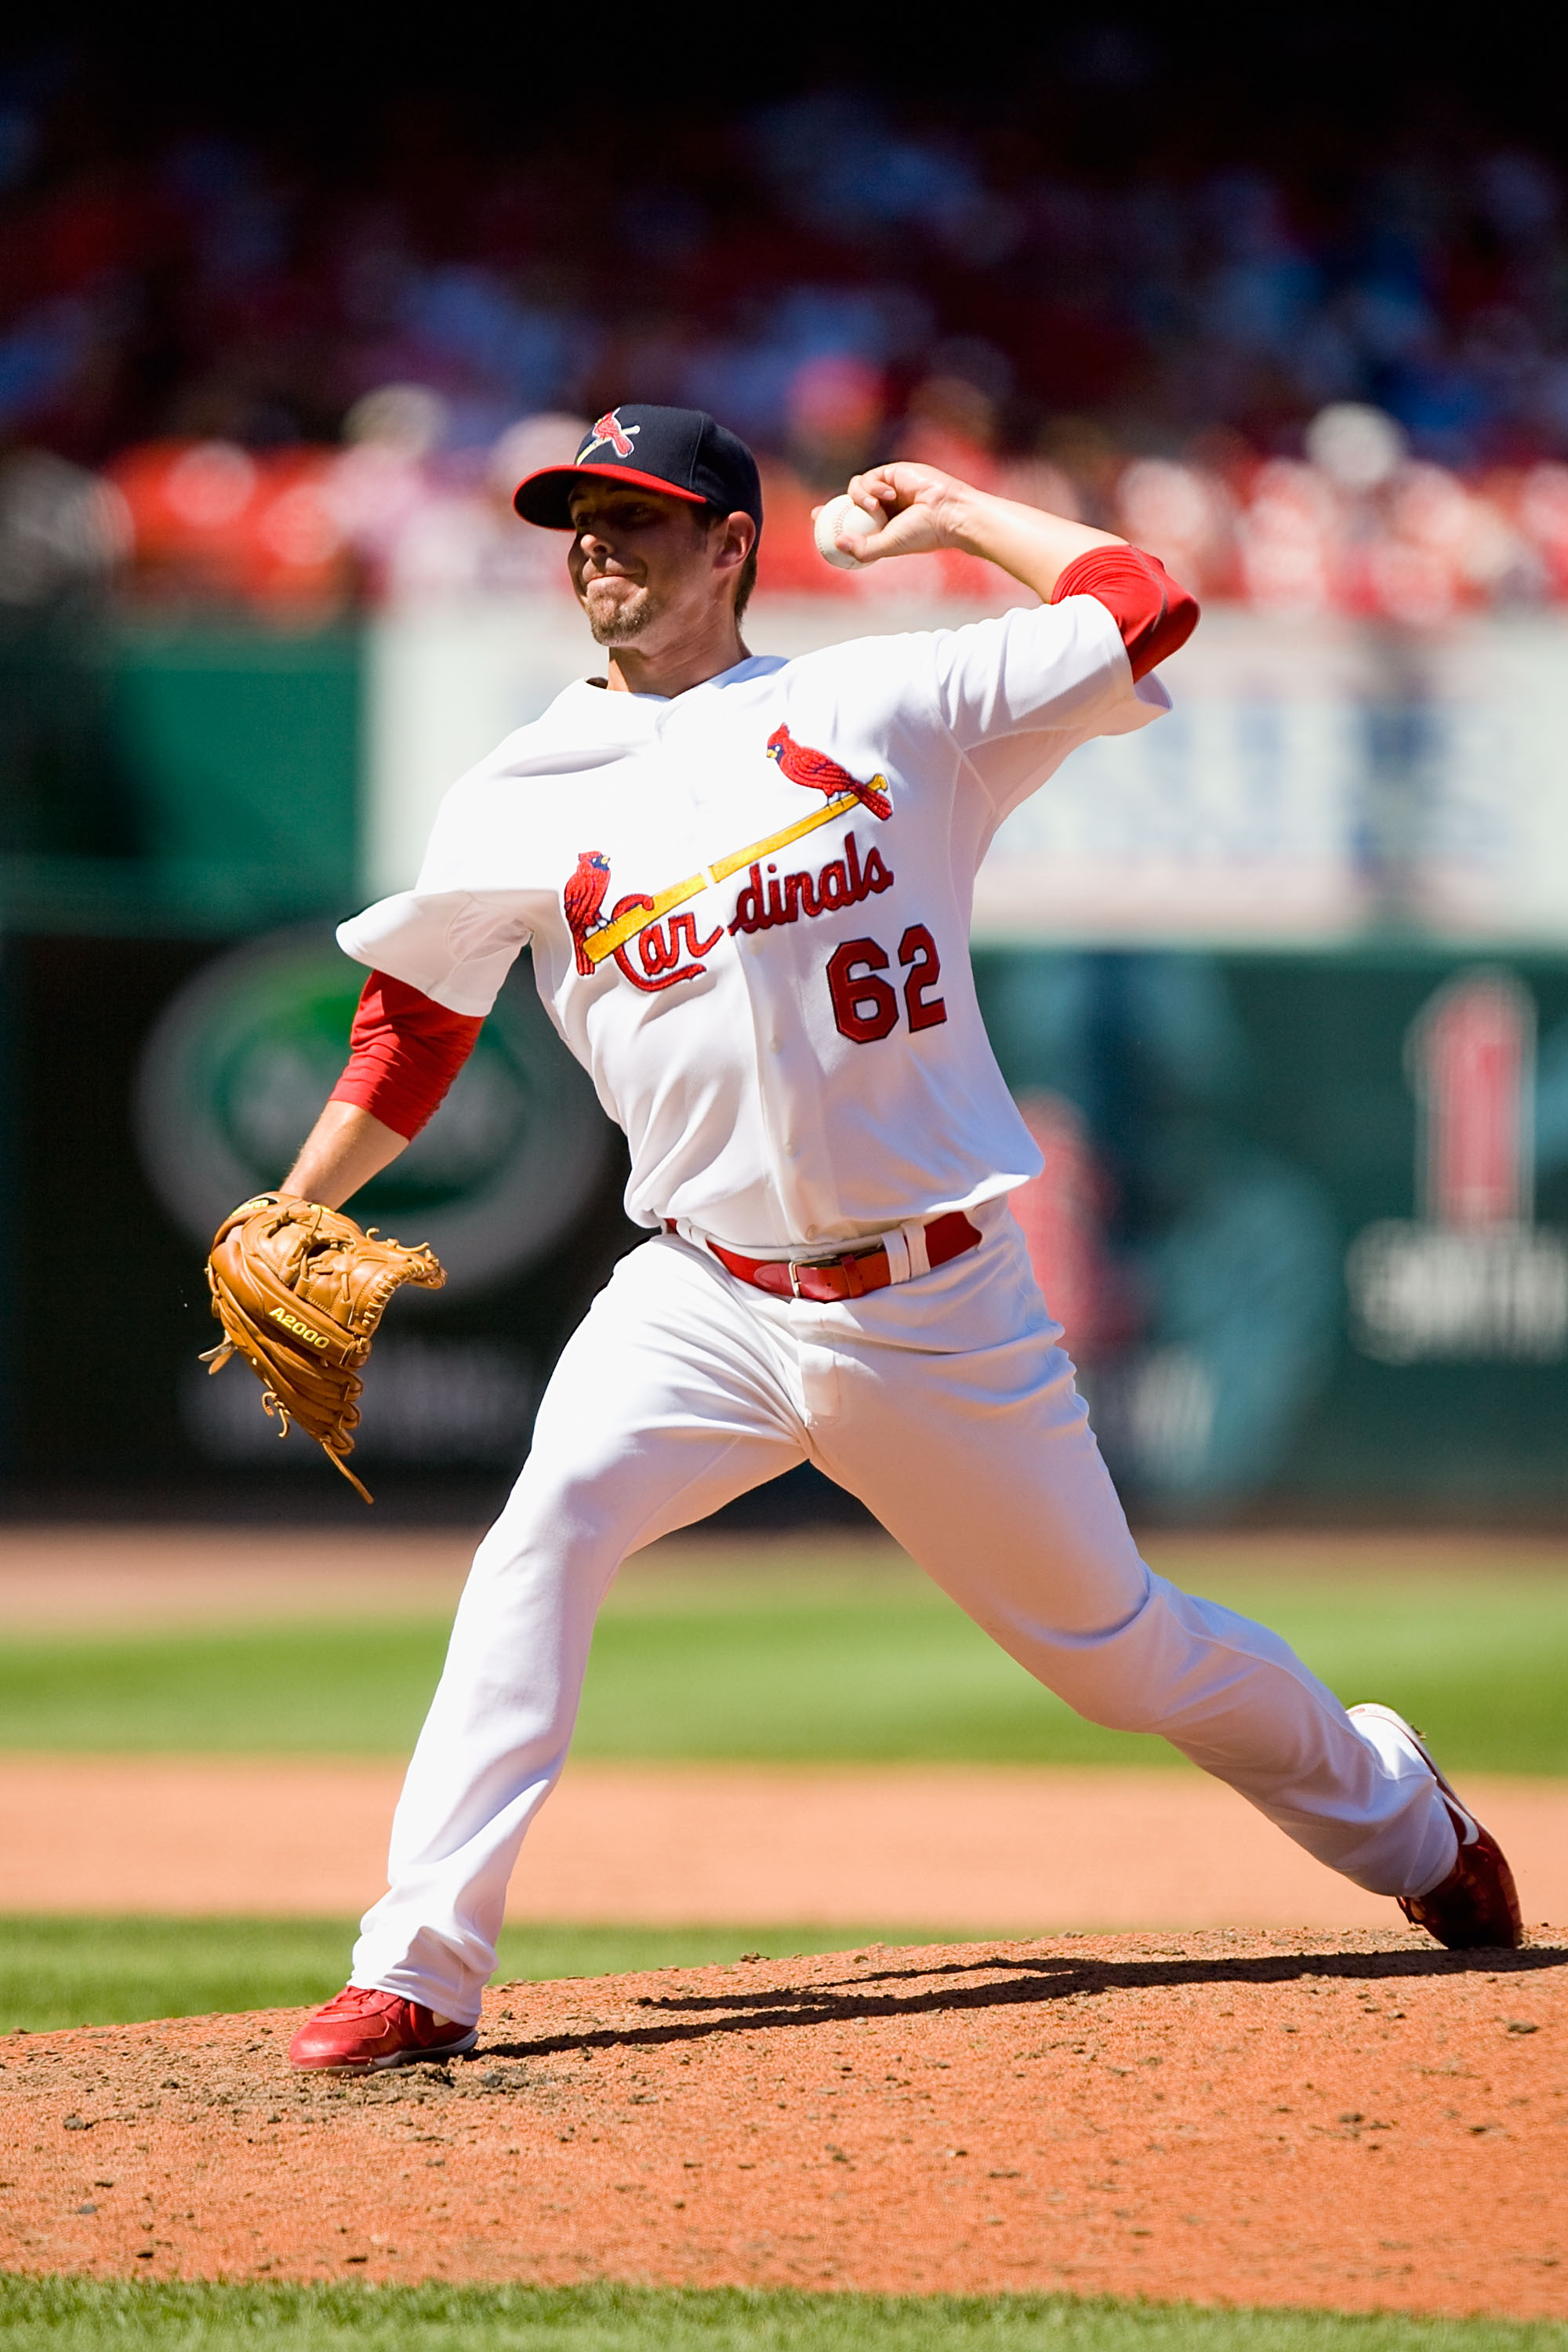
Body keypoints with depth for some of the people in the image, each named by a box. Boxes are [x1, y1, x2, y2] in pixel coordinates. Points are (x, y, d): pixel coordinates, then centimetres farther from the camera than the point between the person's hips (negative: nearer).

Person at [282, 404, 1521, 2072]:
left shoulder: (883, 708, 2)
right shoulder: (519, 805, 7)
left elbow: (1141, 611, 2)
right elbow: (417, 1021, 17)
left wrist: (953, 513, 11)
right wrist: (292, 1220, 10)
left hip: (940, 1309, -1)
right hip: (707, 1296, 1)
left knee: (1113, 1644, 10)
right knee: (549, 1527, -27)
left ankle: (1389, 1807, 40)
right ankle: (418, 1975, -27)